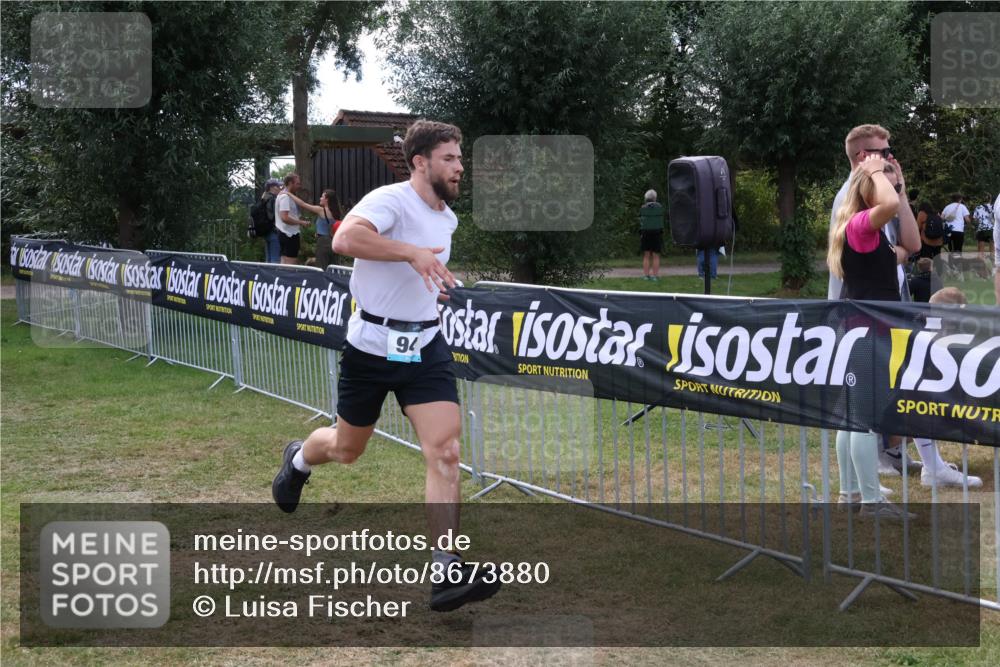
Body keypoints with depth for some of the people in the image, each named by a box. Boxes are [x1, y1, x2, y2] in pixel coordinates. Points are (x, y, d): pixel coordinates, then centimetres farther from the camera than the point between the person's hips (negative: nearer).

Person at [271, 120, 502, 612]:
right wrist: (412, 252, -43)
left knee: (444, 451, -13)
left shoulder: (448, 219, 8)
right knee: (346, 449, 15)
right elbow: (344, 239, -39)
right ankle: (298, 459, 52)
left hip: (424, 346, 5)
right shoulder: (390, 200, -17)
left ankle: (447, 573, -13)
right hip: (371, 346, -5)